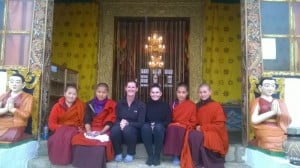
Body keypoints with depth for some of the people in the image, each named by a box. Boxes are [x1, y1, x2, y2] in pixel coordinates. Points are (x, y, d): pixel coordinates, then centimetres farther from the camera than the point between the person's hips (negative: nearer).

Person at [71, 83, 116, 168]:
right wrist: (88, 131, -14)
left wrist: (101, 132, -18)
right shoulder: (90, 104, 14)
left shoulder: (111, 105, 3)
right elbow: (87, 120, 5)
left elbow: (110, 121, -4)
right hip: (91, 130, 3)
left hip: (105, 131, -3)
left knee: (100, 142, -37)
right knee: (77, 139, -26)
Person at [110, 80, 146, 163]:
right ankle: (118, 153, -7)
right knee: (114, 130, -34)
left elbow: (141, 123, -8)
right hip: (121, 126, 2)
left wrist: (128, 123, -24)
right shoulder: (119, 103, 7)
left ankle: (130, 154, -11)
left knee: (128, 130, -38)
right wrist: (121, 123, -19)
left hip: (133, 129, -2)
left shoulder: (141, 104, -1)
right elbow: (116, 119, 5)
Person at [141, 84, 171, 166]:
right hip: (148, 129, 1)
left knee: (158, 127, -35)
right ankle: (150, 155, -25)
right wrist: (150, 124, -16)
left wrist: (156, 125, -17)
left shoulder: (166, 106, 6)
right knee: (145, 127, -33)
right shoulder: (146, 105, 10)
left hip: (160, 130, -1)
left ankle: (157, 156, -23)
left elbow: (168, 121, -2)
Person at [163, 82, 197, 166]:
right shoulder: (173, 104, 10)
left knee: (176, 128, -34)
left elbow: (193, 122, 1)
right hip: (173, 127, 3)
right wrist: (174, 124, -6)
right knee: (171, 127, -31)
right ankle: (175, 155, -24)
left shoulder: (192, 105, 0)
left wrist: (182, 124, -13)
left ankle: (179, 155, -22)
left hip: (186, 129, -3)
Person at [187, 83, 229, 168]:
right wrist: (198, 127, -6)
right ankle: (197, 160, -12)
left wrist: (202, 128, -15)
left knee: (195, 136, -30)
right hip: (201, 132, 5)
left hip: (215, 134, -5)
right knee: (191, 135, -26)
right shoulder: (198, 106, 7)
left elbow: (219, 125, -12)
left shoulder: (216, 106, -9)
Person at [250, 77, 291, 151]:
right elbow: (254, 120, -14)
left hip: (279, 137, 4)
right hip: (264, 137, -4)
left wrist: (279, 112, -11)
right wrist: (272, 112, -14)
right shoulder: (257, 102, 0)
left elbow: (288, 120, 7)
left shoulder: (280, 102, 14)